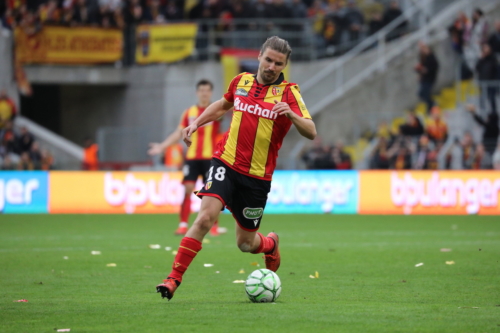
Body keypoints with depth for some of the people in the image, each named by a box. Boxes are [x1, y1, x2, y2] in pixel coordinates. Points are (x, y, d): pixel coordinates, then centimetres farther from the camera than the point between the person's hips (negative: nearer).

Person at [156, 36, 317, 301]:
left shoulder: (288, 92, -3)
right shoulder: (241, 81, 6)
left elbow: (311, 133, -14)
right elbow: (224, 104, 29)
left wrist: (290, 114, -31)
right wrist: (196, 123, 17)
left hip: (257, 177, -1)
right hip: (226, 163, 1)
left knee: (246, 244, 8)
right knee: (206, 216, -23)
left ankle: (271, 244, 45)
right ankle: (173, 279, -21)